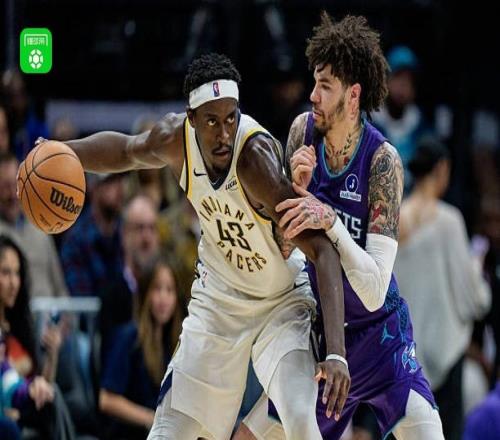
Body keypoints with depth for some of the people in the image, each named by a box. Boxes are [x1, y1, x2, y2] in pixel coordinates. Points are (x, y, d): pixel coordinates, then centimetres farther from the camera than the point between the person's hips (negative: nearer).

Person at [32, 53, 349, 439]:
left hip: (281, 303, -4)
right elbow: (126, 150, 9)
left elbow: (322, 250, -37)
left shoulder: (257, 154, -34)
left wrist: (336, 352, -45)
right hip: (218, 297, 4)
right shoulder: (175, 139, -18)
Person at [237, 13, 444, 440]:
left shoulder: (383, 160, -21)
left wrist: (330, 220, -38)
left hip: (380, 334, -4)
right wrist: (297, 189, -21)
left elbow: (375, 293, -27)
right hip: (316, 329, 5)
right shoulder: (304, 130, -6)